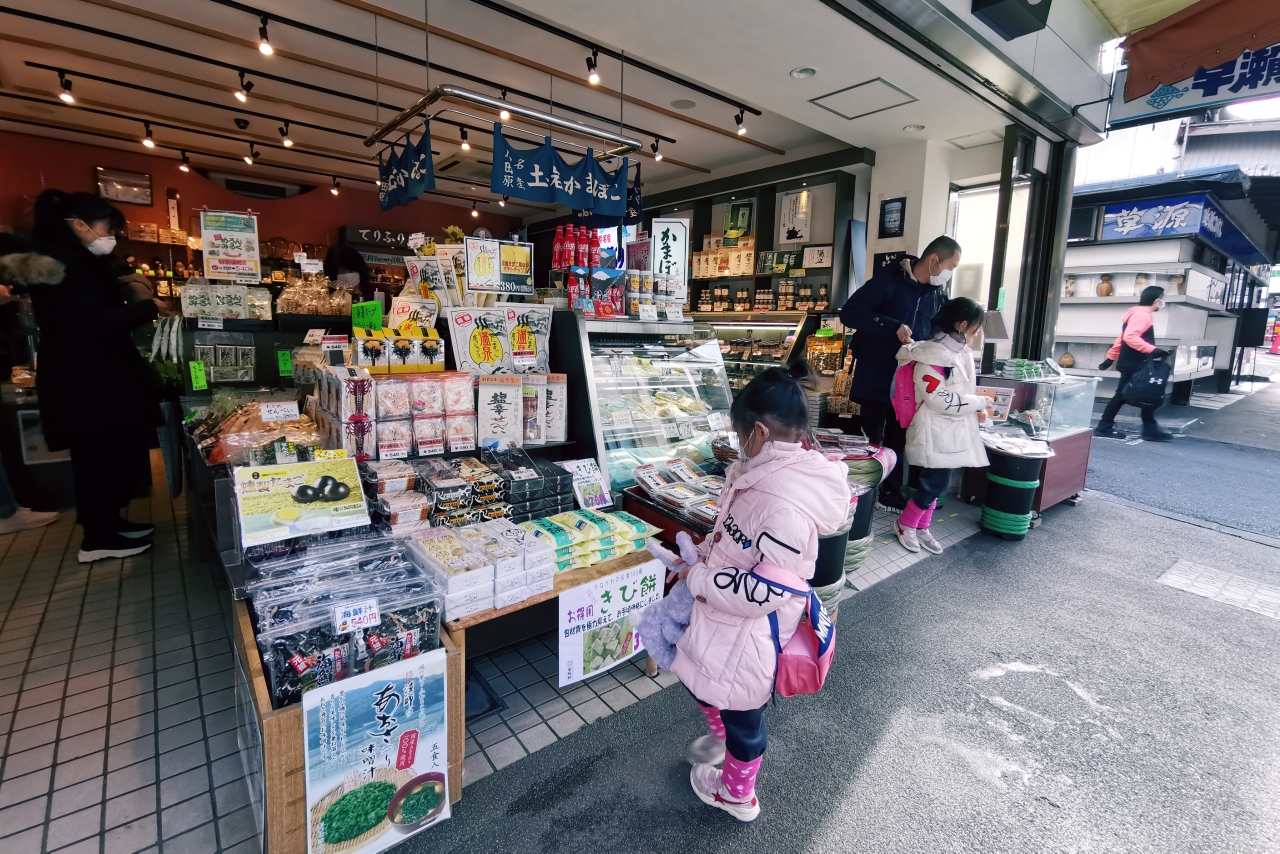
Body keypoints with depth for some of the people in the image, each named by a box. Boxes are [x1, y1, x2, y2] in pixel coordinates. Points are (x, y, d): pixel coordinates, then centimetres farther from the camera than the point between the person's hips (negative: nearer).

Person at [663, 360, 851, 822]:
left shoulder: (784, 505, -35)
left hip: (749, 631, -8)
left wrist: (698, 577, -21)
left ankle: (737, 795, 48)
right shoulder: (772, 473, -4)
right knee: (699, 677, 30)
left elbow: (764, 591, -32)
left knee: (740, 712, 19)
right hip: (721, 616, 9)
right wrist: (697, 557, 0)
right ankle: (719, 734, 61)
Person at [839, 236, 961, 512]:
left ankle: (890, 492, 30)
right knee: (871, 439, 2)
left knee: (898, 439, 16)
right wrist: (894, 327, -27)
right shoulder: (888, 280, -13)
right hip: (876, 379, -7)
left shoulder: (933, 294, 10)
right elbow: (849, 313, -22)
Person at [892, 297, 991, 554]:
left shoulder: (961, 352, 11)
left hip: (955, 429, 9)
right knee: (935, 483, -6)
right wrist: (979, 403, -14)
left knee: (936, 482, 13)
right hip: (935, 431, -9)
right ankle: (904, 525, 13)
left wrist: (977, 408, 2)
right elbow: (938, 399, -23)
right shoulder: (932, 355, -17)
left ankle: (921, 527, 26)